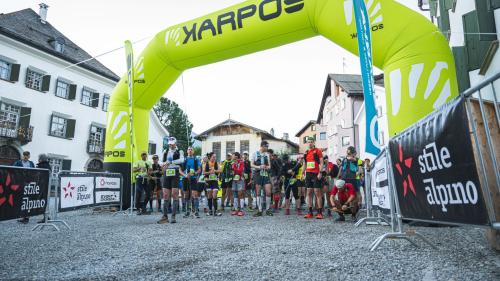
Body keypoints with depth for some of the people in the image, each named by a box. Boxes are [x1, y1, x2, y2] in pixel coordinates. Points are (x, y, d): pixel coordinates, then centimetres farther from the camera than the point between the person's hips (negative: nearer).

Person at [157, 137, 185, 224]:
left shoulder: (179, 151, 3)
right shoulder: (165, 152, 17)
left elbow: (182, 160, -17)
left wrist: (170, 162, -22)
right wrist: (163, 166, 2)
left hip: (175, 174, -4)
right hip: (166, 174, 4)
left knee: (175, 195, -6)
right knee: (166, 195, 3)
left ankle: (173, 216, -3)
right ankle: (165, 216, 6)